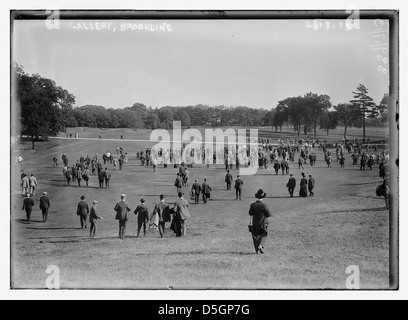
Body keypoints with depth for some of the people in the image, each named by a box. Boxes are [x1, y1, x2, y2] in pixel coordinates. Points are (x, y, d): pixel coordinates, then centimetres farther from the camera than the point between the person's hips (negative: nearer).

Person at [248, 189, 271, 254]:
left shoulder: (252, 205, -7)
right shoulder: (263, 205, -14)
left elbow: (250, 215, -6)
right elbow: (268, 215, -8)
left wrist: (250, 224, -1)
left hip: (254, 224, 2)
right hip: (262, 223, -2)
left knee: (255, 236, 13)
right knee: (263, 235, 14)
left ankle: (257, 249, 13)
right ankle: (261, 245, -8)